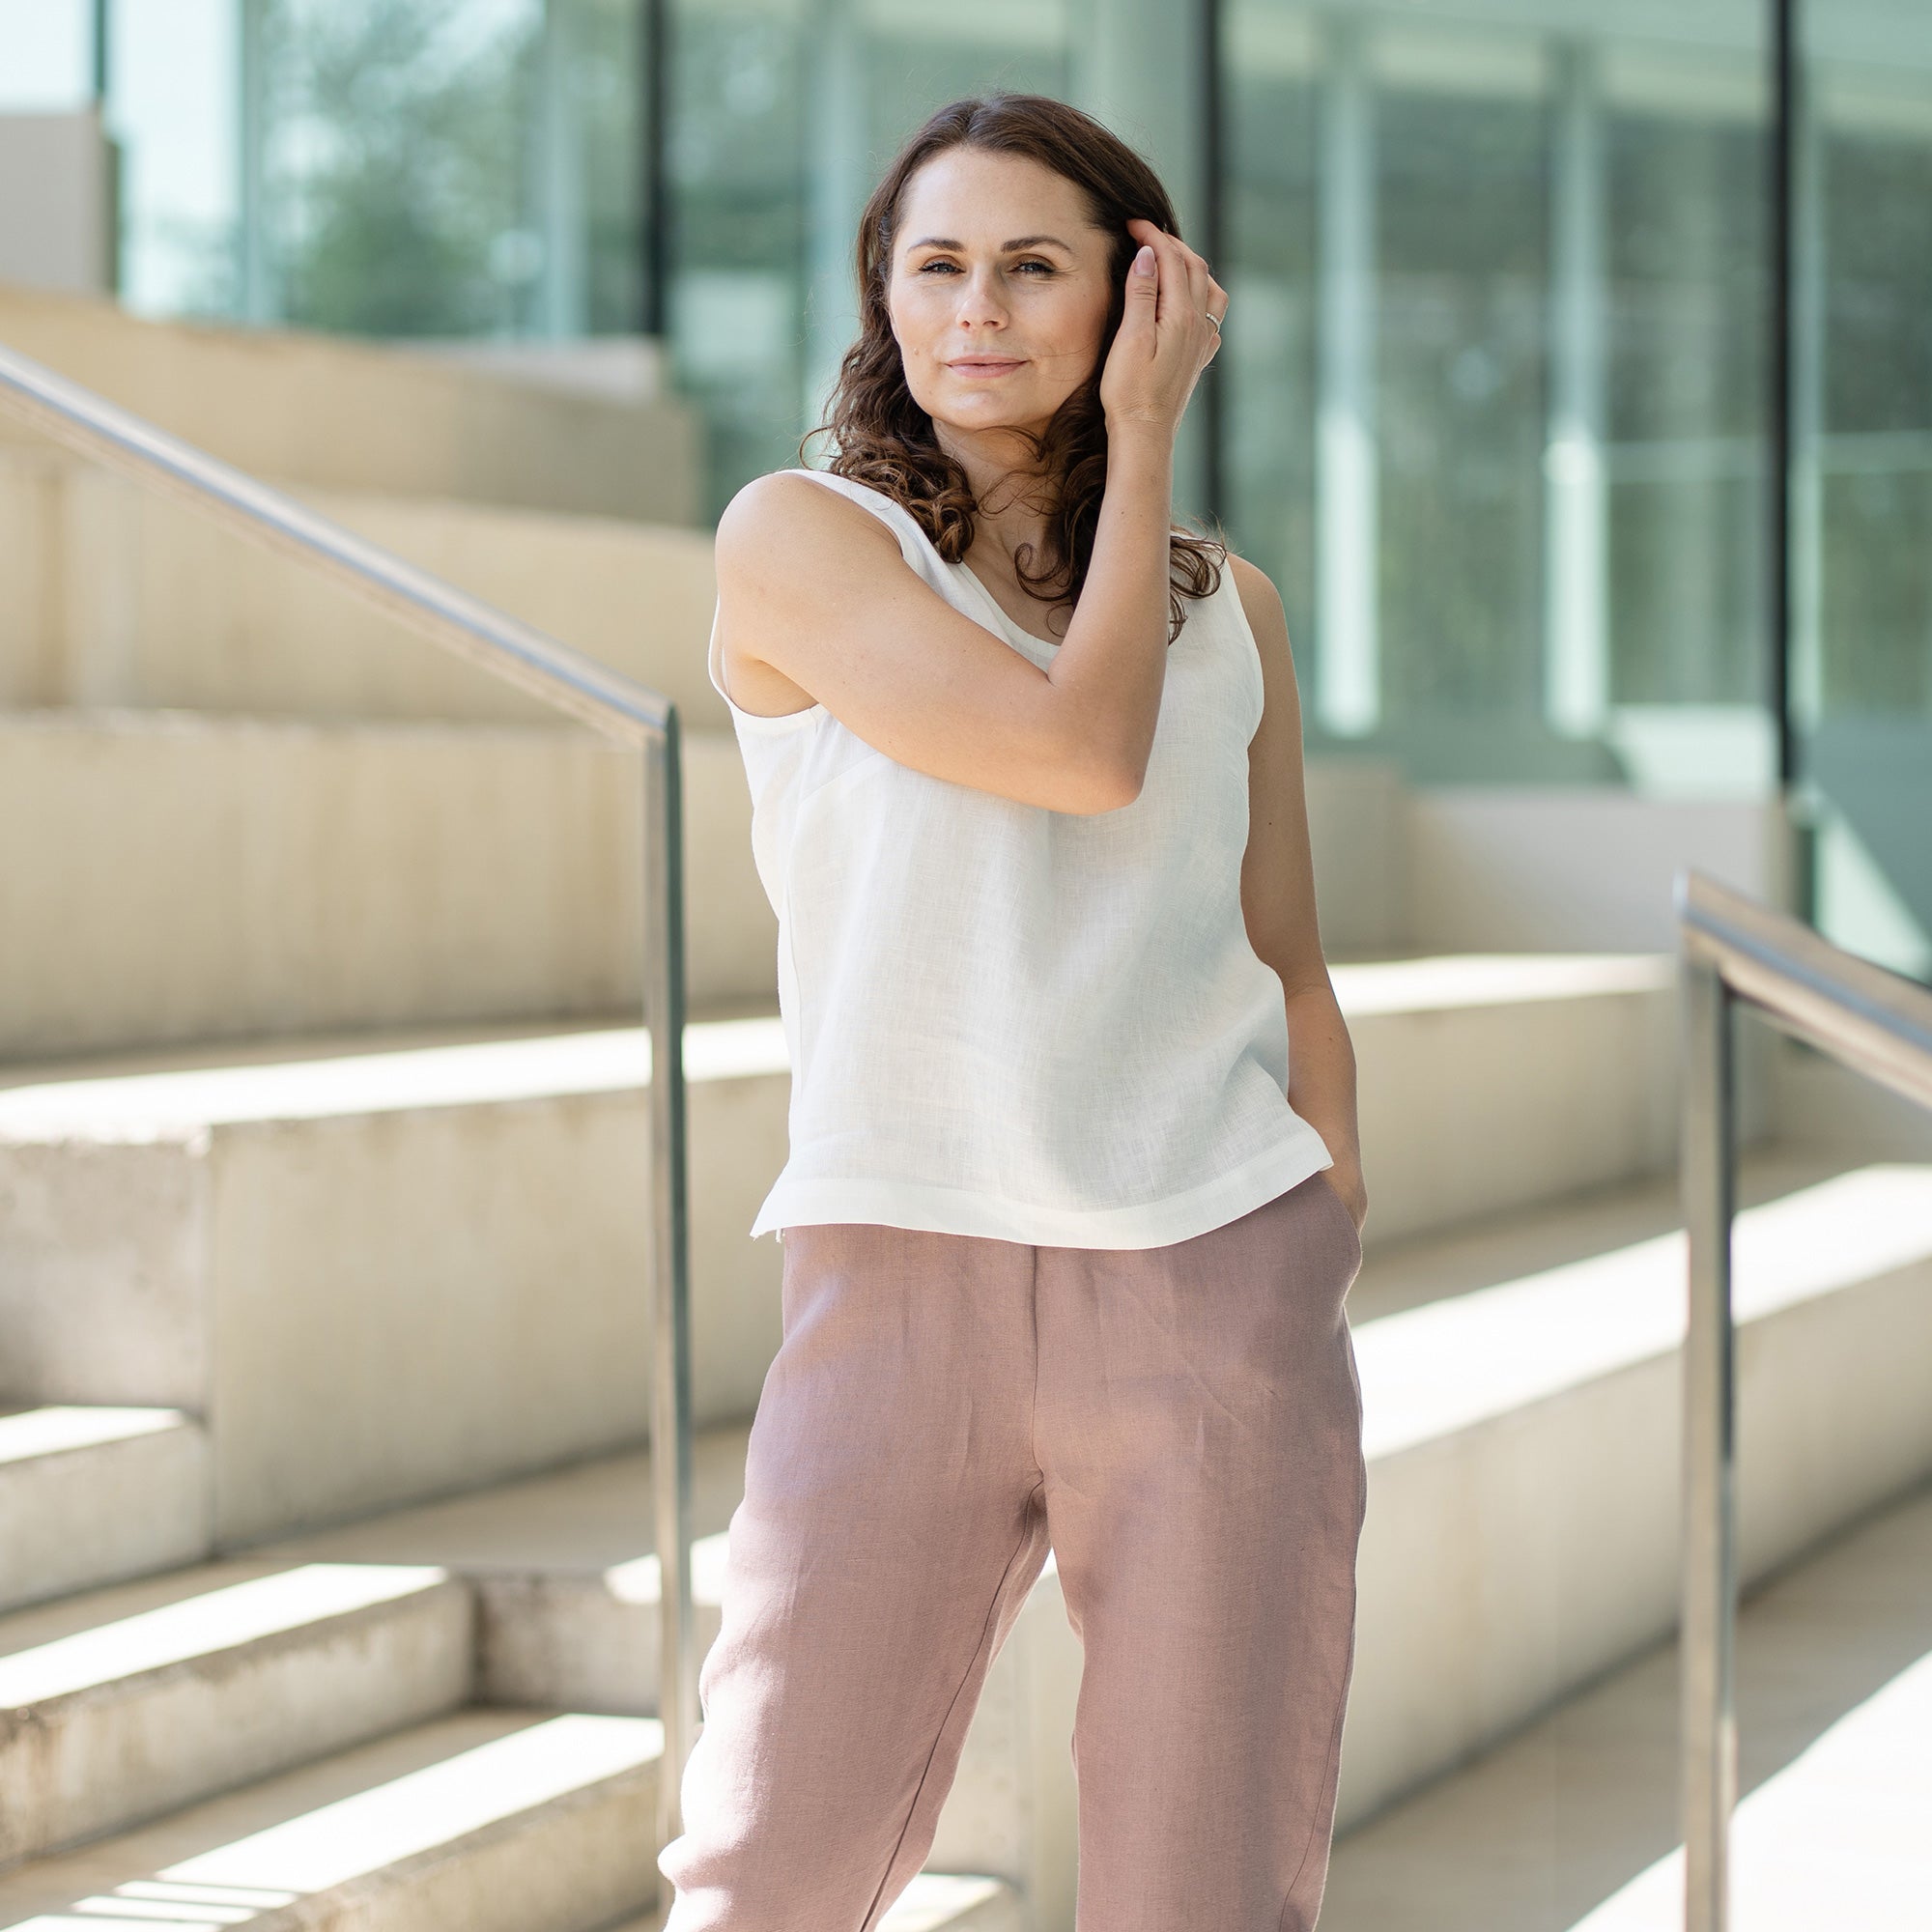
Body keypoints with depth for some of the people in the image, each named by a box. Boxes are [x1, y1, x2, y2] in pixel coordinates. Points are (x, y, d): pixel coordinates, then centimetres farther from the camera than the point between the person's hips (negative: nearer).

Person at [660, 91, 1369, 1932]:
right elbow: (1082, 746, -11)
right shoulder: (798, 538, 1)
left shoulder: (1227, 605, 14)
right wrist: (1146, 443, 0)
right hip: (905, 1285, -3)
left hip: (1221, 1285, 3)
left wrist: (1337, 1290, 10)